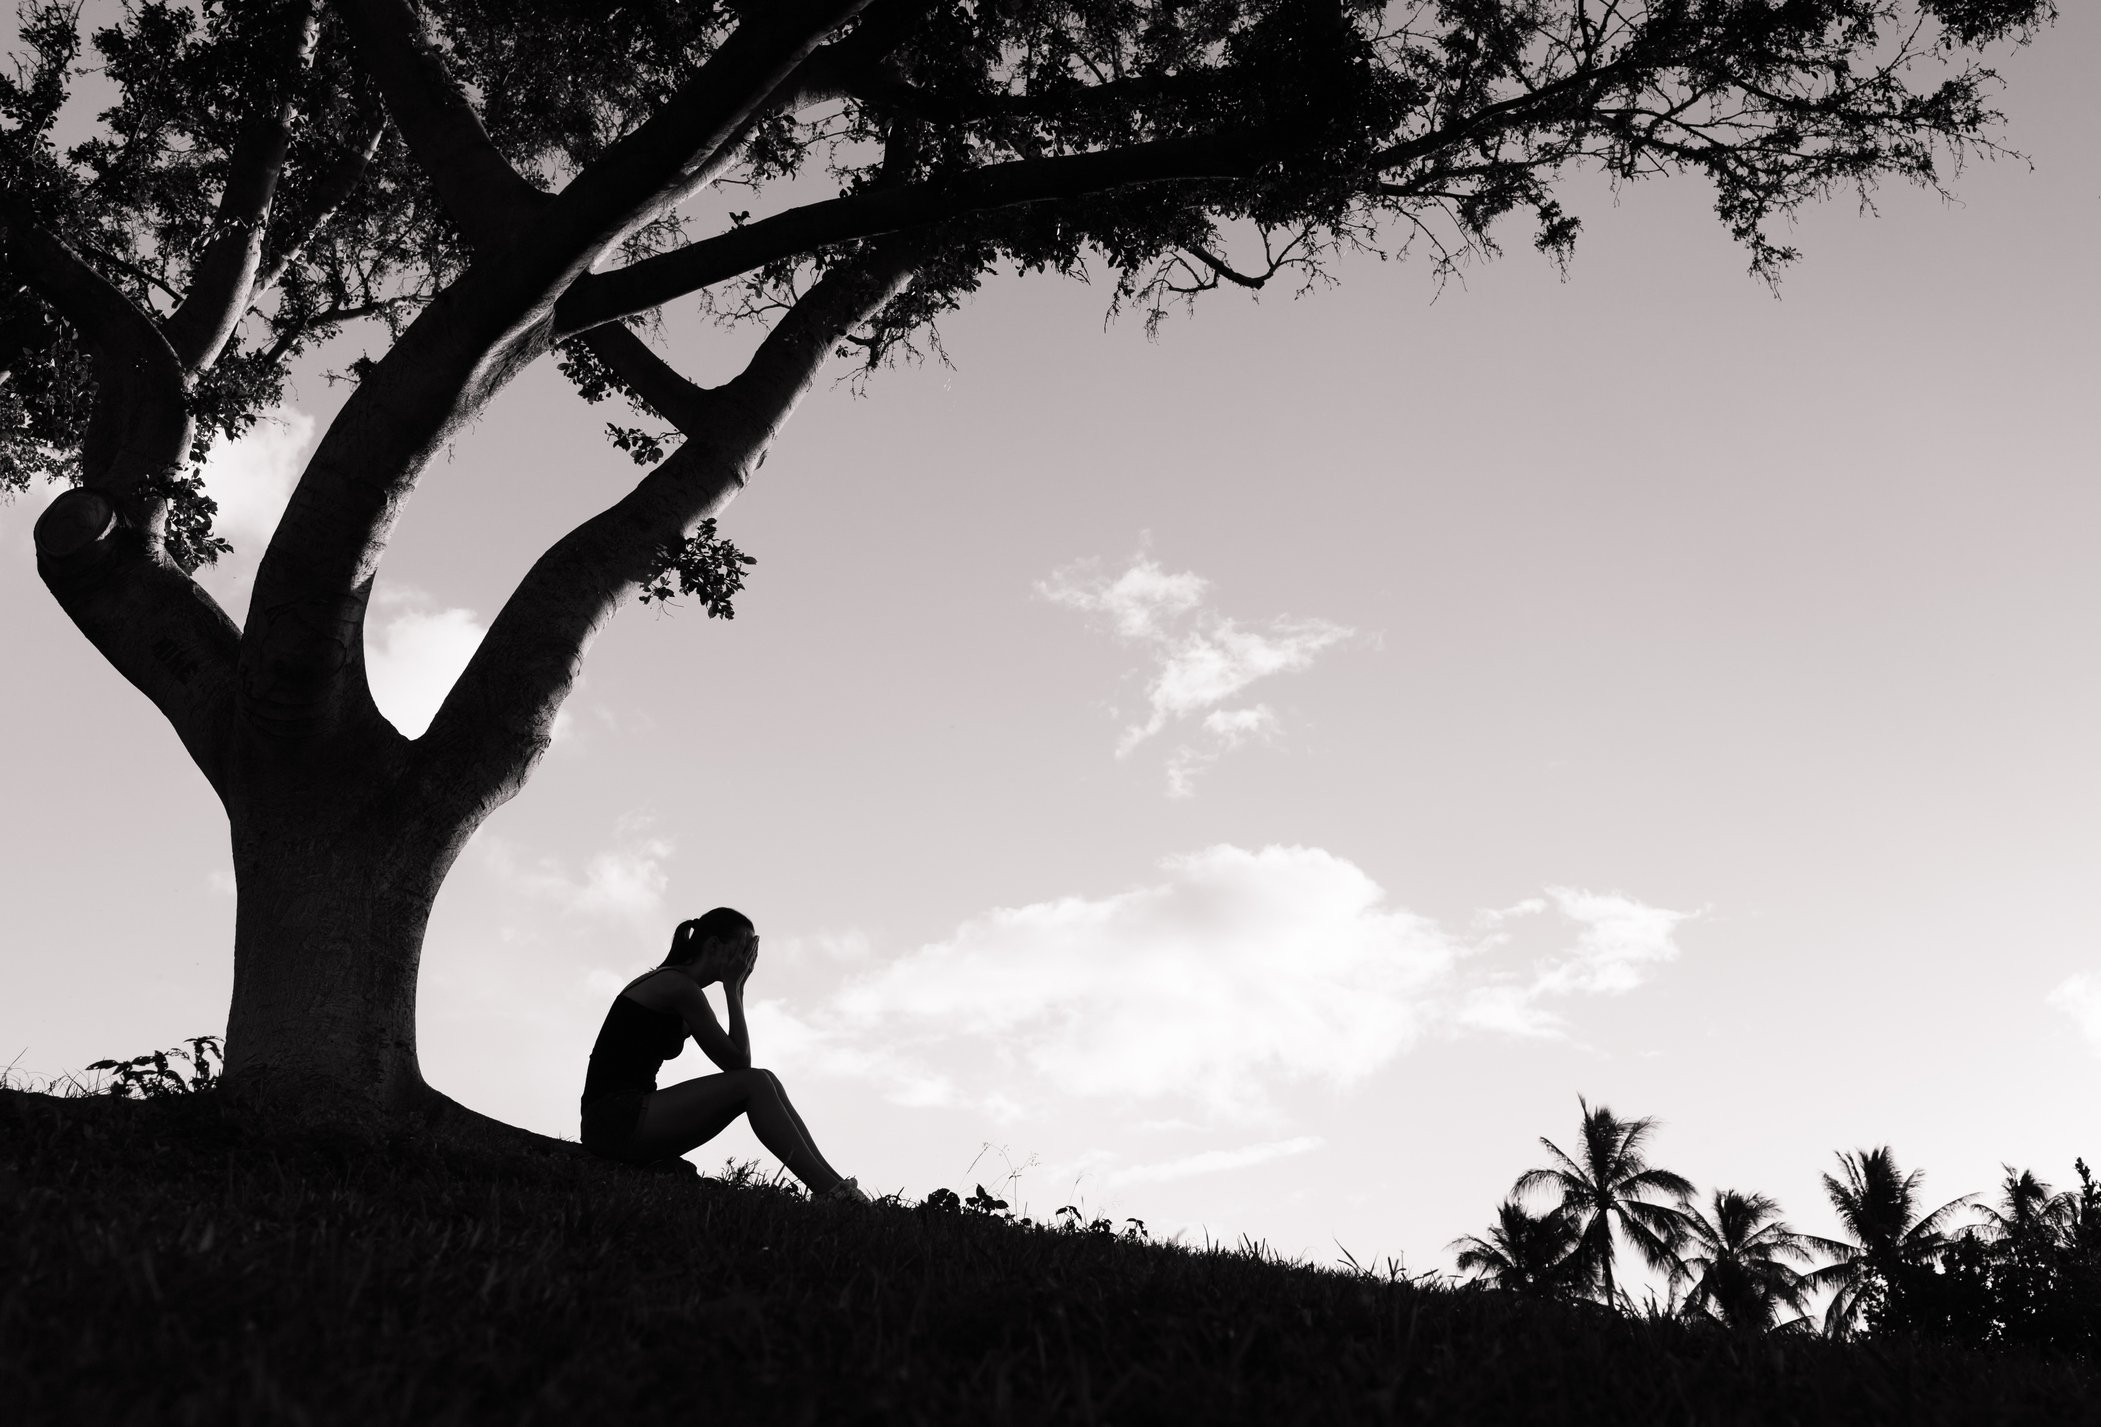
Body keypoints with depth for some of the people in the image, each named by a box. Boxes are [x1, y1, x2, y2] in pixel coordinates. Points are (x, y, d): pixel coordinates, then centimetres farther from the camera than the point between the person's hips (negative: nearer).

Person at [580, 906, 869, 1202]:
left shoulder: (665, 982, 20)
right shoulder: (679, 985, -10)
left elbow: (736, 1059, 19)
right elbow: (738, 1061, -10)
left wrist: (734, 988, 12)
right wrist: (733, 987, -3)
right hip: (615, 1118, -10)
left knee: (765, 1081, 1)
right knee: (753, 1083, -18)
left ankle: (833, 1184, -5)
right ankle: (830, 1192, -21)